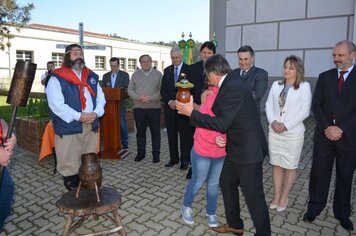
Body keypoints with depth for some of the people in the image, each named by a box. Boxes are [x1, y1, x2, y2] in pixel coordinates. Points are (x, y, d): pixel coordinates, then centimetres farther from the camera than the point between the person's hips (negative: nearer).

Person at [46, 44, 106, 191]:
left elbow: (100, 97, 11)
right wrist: (78, 116, -20)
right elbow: (56, 104, -14)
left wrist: (95, 113, -9)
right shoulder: (58, 78, -5)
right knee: (70, 164, 3)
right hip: (69, 127, -5)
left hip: (91, 126, 5)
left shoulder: (91, 76, 13)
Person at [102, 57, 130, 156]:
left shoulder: (125, 75, 4)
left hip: (120, 104, -3)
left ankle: (125, 147, 6)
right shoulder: (105, 76, 14)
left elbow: (127, 89, -4)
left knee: (122, 125, -1)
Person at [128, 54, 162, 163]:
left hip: (154, 107, -1)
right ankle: (140, 153, 21)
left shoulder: (158, 74, 4)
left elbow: (161, 90, -3)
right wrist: (139, 97, -13)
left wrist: (151, 98, -18)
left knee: (155, 132, 4)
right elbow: (130, 90, 4)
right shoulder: (135, 74, 9)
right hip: (139, 108, 2)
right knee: (140, 132, 8)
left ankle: (156, 154, 14)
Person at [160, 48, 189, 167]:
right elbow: (163, 90, 9)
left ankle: (184, 159, 14)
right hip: (170, 107, 4)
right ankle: (173, 158, 20)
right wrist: (169, 101, -6)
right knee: (171, 134, 9)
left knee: (183, 135, 1)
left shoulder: (188, 69, -3)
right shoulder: (167, 70, 11)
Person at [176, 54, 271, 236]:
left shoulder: (233, 87, -23)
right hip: (236, 148, 10)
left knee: (253, 196, 3)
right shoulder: (230, 82, 7)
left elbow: (222, 124, -26)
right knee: (226, 183, 21)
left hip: (248, 150, -10)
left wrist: (191, 113, -20)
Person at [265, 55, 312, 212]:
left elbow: (305, 111, -9)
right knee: (276, 164, 11)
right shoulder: (276, 85, 8)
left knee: (290, 166, 7)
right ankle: (276, 196, 23)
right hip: (274, 131, 4)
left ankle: (284, 197, 22)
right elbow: (268, 105, 7)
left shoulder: (304, 86, -4)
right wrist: (273, 122, -9)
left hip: (293, 132, -4)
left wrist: (286, 126, -15)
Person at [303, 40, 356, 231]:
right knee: (319, 173, 7)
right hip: (324, 135, 2)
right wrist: (327, 127, -12)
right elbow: (316, 105, 0)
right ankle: (314, 207, 23)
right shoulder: (325, 77, 5)